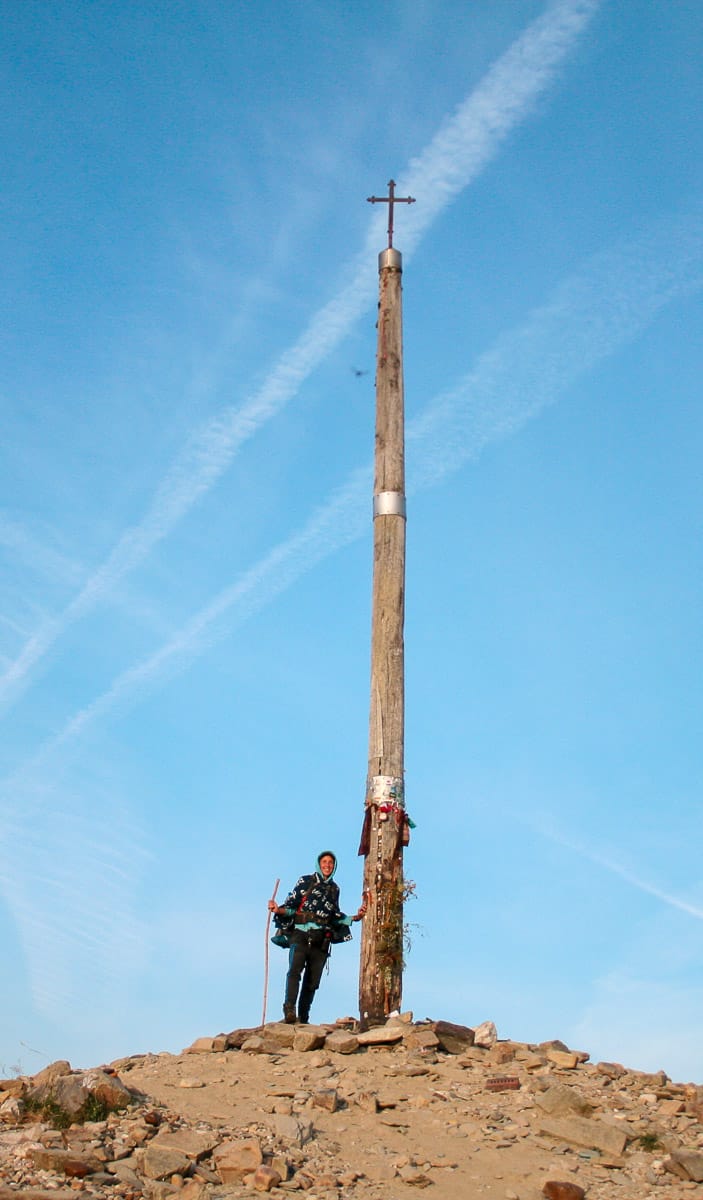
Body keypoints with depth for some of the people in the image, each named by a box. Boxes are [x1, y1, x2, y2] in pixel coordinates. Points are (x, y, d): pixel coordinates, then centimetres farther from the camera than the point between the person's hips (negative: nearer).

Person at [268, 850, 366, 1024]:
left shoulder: (334, 889, 20)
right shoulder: (305, 881, 8)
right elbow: (291, 905, 3)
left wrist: (354, 918, 16)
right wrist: (278, 910, -16)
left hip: (321, 940, 4)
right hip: (301, 935, -4)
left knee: (312, 981, 2)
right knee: (294, 970, -25)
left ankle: (303, 1019, 7)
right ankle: (289, 1010, -31)